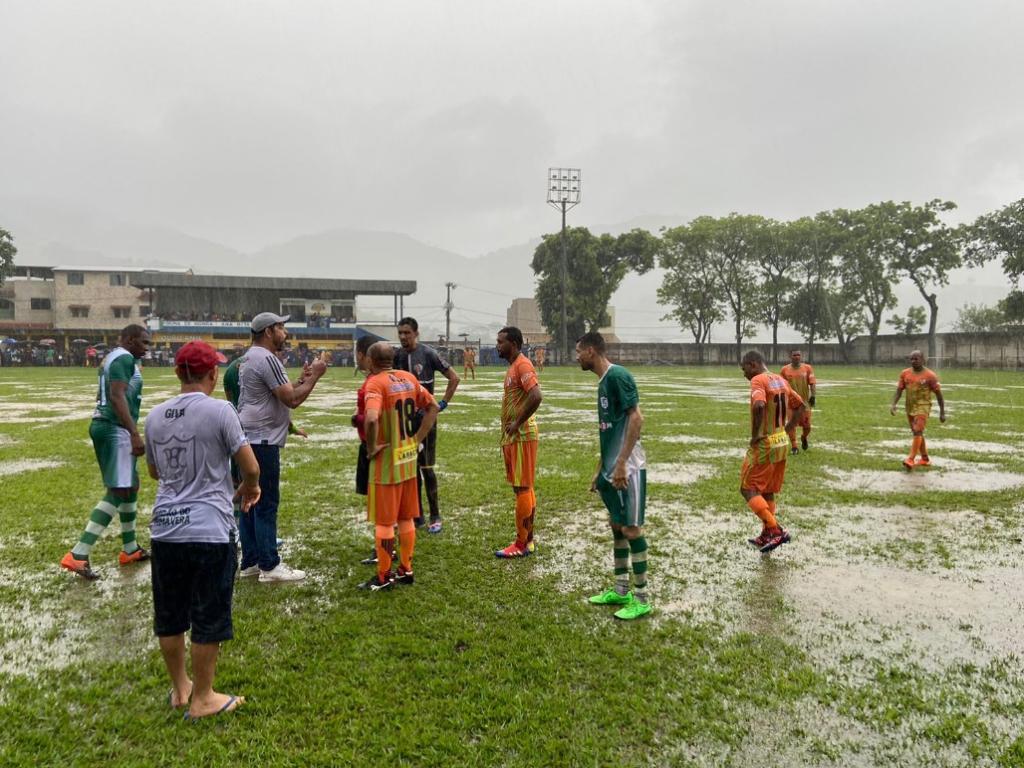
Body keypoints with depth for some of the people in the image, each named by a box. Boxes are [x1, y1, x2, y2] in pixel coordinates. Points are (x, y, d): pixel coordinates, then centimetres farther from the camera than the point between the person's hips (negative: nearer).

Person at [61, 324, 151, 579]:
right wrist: (134, 433, -29)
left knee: (131, 486, 18)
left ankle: (130, 549, 27)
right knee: (118, 492, -11)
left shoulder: (112, 358, 19)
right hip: (116, 429, -11)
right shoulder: (124, 358, -12)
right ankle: (78, 555, -14)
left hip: (103, 426, 11)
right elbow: (117, 396, -24)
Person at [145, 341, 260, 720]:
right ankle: (202, 699, 20)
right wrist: (249, 488, 10)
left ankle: (179, 688, 35)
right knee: (209, 618, 8)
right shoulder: (219, 411, -12)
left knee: (169, 616, 18)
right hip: (210, 531, -6)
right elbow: (251, 468, -11)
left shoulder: (155, 416, 5)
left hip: (165, 529, 6)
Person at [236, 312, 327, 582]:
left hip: (248, 439, 10)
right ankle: (269, 566, 1)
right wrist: (314, 376, -8)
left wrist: (301, 380, 14)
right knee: (267, 504, -5)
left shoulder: (249, 358, 17)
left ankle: (250, 562, 20)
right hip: (263, 441, -10)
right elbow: (292, 400, -19)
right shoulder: (267, 359, -16)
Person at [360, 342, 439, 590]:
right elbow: (433, 407, 11)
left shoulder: (375, 383, -17)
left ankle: (383, 577, 13)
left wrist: (371, 447, -18)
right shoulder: (409, 378, 5)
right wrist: (418, 438, 10)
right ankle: (406, 570, 26)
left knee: (383, 521, 4)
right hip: (409, 459, 7)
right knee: (406, 518, 16)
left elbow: (371, 419, -33)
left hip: (386, 461, -7)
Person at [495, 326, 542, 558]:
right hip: (514, 436, 10)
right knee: (524, 487, 13)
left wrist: (517, 423, -21)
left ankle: (521, 545, 1)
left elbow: (536, 396, -28)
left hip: (521, 436, -10)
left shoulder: (522, 365, -15)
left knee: (522, 488, -5)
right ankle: (527, 539, 21)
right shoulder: (514, 366, 16)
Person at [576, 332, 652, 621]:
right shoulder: (603, 381, 15)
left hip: (627, 469, -10)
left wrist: (621, 463, -22)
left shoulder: (617, 375, -14)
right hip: (611, 469, 10)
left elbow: (636, 418, -20)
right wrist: (600, 469, 22)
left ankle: (641, 599, 7)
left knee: (631, 529, -3)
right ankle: (621, 590, 25)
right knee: (617, 527, 14)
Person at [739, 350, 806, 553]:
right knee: (767, 491, 18)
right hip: (781, 443, 8)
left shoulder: (758, 380, -16)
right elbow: (800, 406, 20)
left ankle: (777, 530, -7)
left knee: (748, 489, 1)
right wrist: (786, 430, 15)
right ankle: (766, 536, 24)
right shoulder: (780, 380, 11)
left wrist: (755, 435, -23)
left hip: (763, 445, -8)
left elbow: (759, 406, -34)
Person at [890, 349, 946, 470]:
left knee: (917, 432, -18)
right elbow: (899, 390, 5)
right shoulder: (905, 373, 5)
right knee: (917, 433, 14)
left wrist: (942, 412, -2)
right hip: (910, 407, 6)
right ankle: (925, 459, 28)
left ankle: (910, 460, -23)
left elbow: (938, 394, -3)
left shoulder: (930, 375, -8)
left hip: (923, 407, -6)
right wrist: (893, 404, -11)